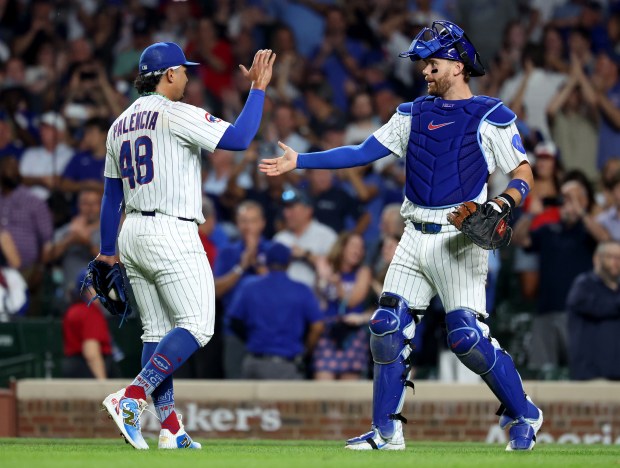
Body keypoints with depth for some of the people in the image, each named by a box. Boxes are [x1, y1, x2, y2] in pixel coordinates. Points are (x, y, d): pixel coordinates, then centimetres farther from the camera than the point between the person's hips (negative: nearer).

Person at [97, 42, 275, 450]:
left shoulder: (120, 124, 15)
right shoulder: (176, 114, -9)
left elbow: (111, 195, 18)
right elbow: (239, 138, -17)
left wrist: (108, 250, 24)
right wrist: (258, 89, -7)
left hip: (132, 234, 9)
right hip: (172, 234, -8)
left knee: (157, 332, 9)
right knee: (196, 327, -8)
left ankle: (171, 429, 5)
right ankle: (131, 398, -20)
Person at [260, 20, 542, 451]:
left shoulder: (490, 117, -2)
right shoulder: (414, 114, 14)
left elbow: (523, 173, -2)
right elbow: (363, 152, 12)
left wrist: (504, 202, -23)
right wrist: (299, 161, 7)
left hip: (459, 241, -6)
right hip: (415, 239, 6)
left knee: (468, 337, -15)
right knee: (388, 328, -1)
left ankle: (524, 415, 3)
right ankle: (386, 431, 10)